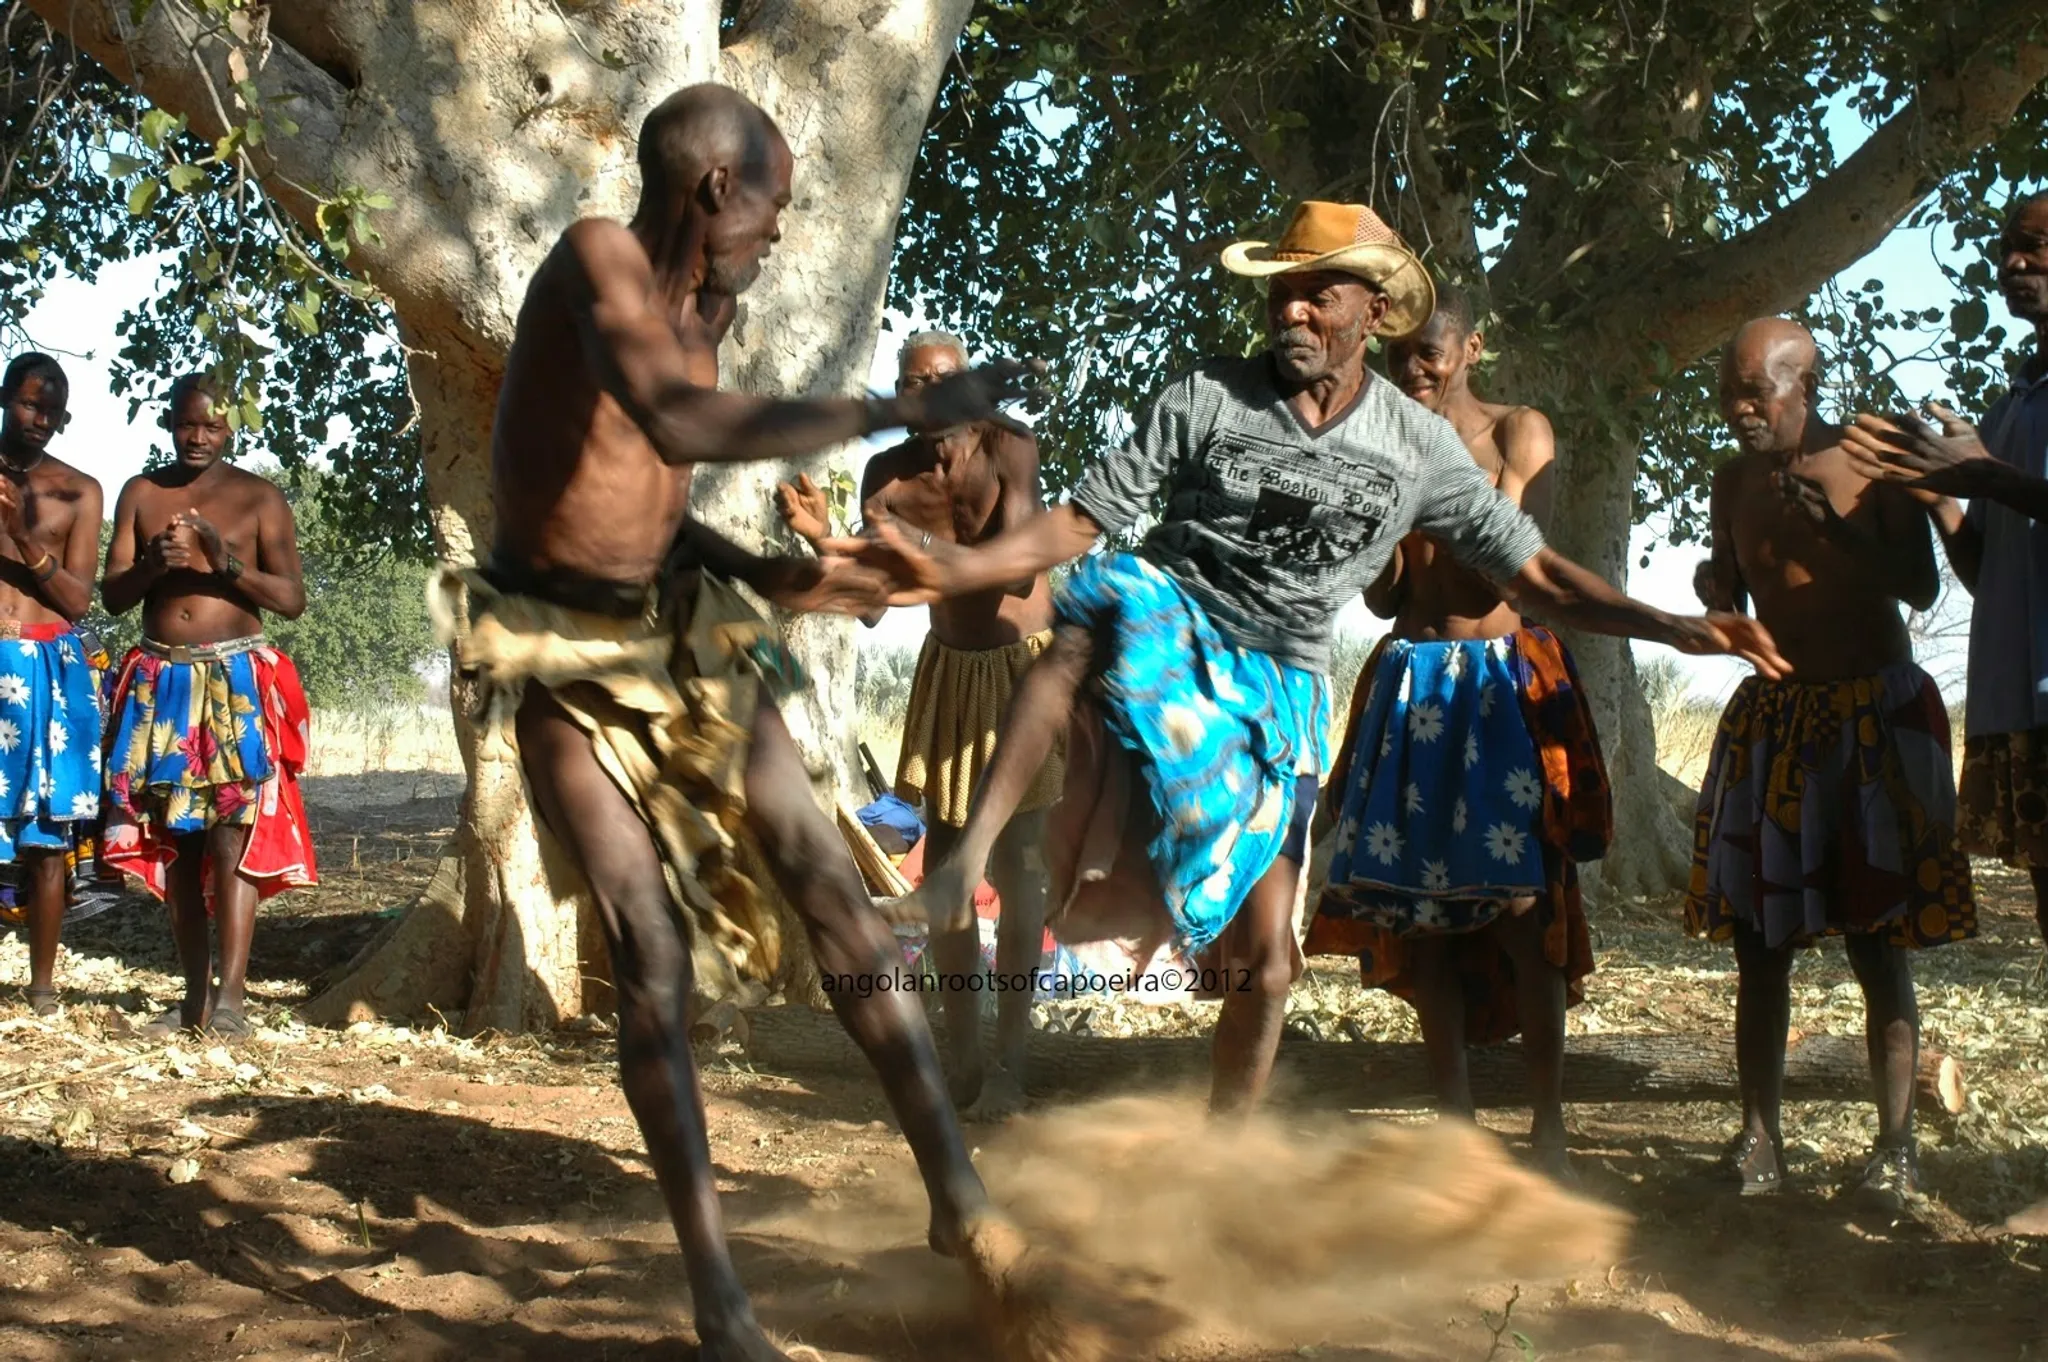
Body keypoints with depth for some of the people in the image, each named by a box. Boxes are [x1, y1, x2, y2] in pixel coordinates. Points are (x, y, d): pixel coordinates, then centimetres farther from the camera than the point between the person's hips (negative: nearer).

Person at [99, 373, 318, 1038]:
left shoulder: (258, 497, 4)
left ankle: (231, 994, -17)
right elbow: (113, 595, 7)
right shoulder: (139, 494, 11)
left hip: (235, 677, -3)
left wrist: (228, 560, -17)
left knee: (232, 834, -13)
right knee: (174, 841, 2)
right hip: (161, 678, 3)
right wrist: (151, 563, -14)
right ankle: (194, 994, 6)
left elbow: (292, 599, -2)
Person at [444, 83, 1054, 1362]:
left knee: (834, 890, -4)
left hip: (683, 632, 7)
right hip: (561, 656, -7)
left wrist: (769, 573, 8)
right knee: (651, 955, -11)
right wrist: (901, 408, -36)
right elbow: (678, 425, -39)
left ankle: (959, 1193, 0)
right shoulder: (598, 258, -20)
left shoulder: (705, 307, 6)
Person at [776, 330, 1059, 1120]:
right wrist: (825, 538, -23)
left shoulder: (1008, 450, -19)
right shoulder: (889, 474, -6)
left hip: (1023, 666, -5)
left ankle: (1010, 1062, -8)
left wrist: (923, 542, -40)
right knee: (943, 859, 4)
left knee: (1017, 861, -9)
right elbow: (870, 606, -7)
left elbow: (1020, 571, -31)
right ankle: (960, 1053, 11)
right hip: (948, 670, 5)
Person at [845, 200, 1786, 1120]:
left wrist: (1676, 629, -8)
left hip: (1277, 688, 3)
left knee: (1264, 961, 1)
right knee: (1101, 599, -40)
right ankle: (968, 861, -43)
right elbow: (1081, 521, -10)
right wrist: (953, 569, -25)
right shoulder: (1207, 398, -6)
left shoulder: (1420, 446, 0)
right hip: (1165, 630, -2)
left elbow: (1534, 574, 4)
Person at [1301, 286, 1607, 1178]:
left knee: (1520, 903, -9)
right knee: (1416, 909, 1)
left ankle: (1548, 1121, -1)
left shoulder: (1518, 433, -1)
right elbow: (1382, 595, 4)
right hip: (1411, 685, 4)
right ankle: (1455, 1119, 9)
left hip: (1504, 684, -4)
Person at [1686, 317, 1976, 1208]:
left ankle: (1896, 1144, 2)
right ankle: (1759, 1140, 7)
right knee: (1758, 940, 1)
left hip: (1873, 716, -4)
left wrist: (1837, 531, -23)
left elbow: (1922, 586, -11)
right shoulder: (1735, 481, 9)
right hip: (1769, 720, 5)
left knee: (1875, 941, -4)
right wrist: (1717, 599, -4)